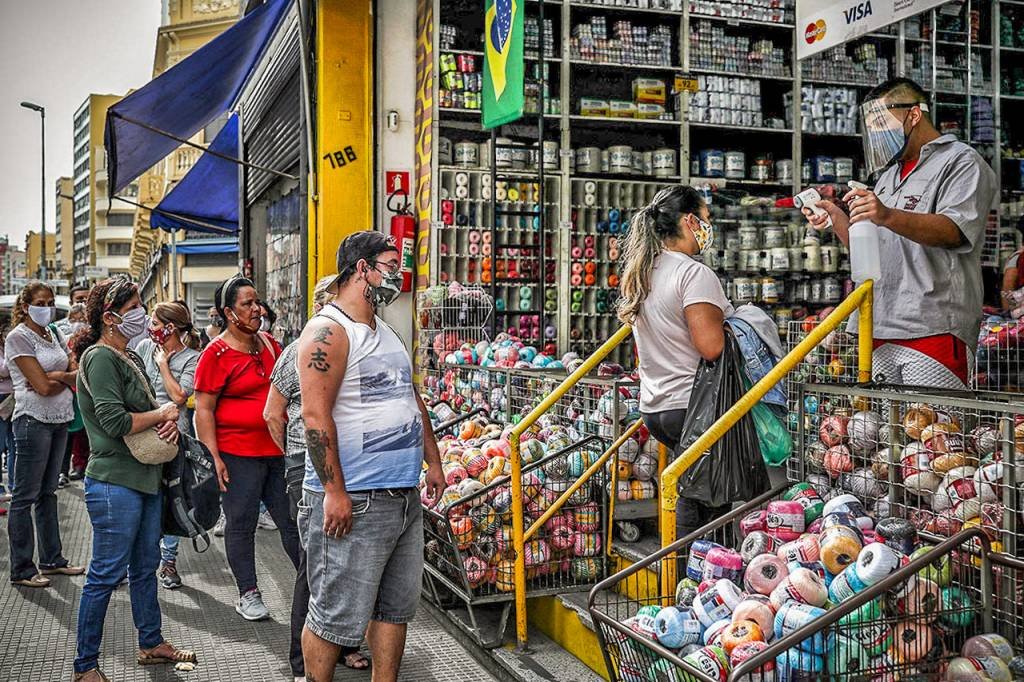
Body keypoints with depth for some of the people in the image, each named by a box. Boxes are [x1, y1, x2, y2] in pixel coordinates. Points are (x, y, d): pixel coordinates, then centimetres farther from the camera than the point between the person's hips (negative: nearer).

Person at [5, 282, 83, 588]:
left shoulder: (52, 336, 12)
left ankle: (52, 559, 23)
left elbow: (79, 377, 7)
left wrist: (56, 376, -11)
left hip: (59, 421, 7)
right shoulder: (18, 337, -9)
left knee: (47, 492, 15)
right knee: (26, 496, 0)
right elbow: (43, 387, -16)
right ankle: (21, 569, 8)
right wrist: (66, 376, 0)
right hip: (34, 421, -7)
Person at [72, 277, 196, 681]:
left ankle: (151, 644, 31)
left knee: (145, 567, 18)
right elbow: (115, 422, -23)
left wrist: (168, 421, -3)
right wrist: (164, 413, -9)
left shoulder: (130, 358, 15)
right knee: (106, 574, 0)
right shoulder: (100, 358, -14)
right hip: (114, 483, -9)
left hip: (146, 478, 9)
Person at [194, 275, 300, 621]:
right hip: (238, 453, -5)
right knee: (241, 524, 6)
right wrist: (214, 457, -15)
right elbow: (203, 409, -9)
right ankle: (248, 594, 19)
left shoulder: (269, 343, 11)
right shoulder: (216, 354, -8)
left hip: (279, 449, 6)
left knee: (293, 519, 10)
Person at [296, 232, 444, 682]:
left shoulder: (388, 333, 18)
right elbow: (316, 415, -19)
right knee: (336, 616, 1)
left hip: (404, 496, 9)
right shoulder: (328, 331, -11)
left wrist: (433, 461, 21)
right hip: (352, 501, -9)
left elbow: (413, 400, 25)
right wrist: (335, 493, -22)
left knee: (396, 607, 15)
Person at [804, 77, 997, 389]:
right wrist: (836, 217, 9)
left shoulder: (962, 162, 3)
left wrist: (888, 216, -30)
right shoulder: (889, 174, 27)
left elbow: (954, 230, -16)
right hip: (880, 329, 7)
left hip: (934, 327, -7)